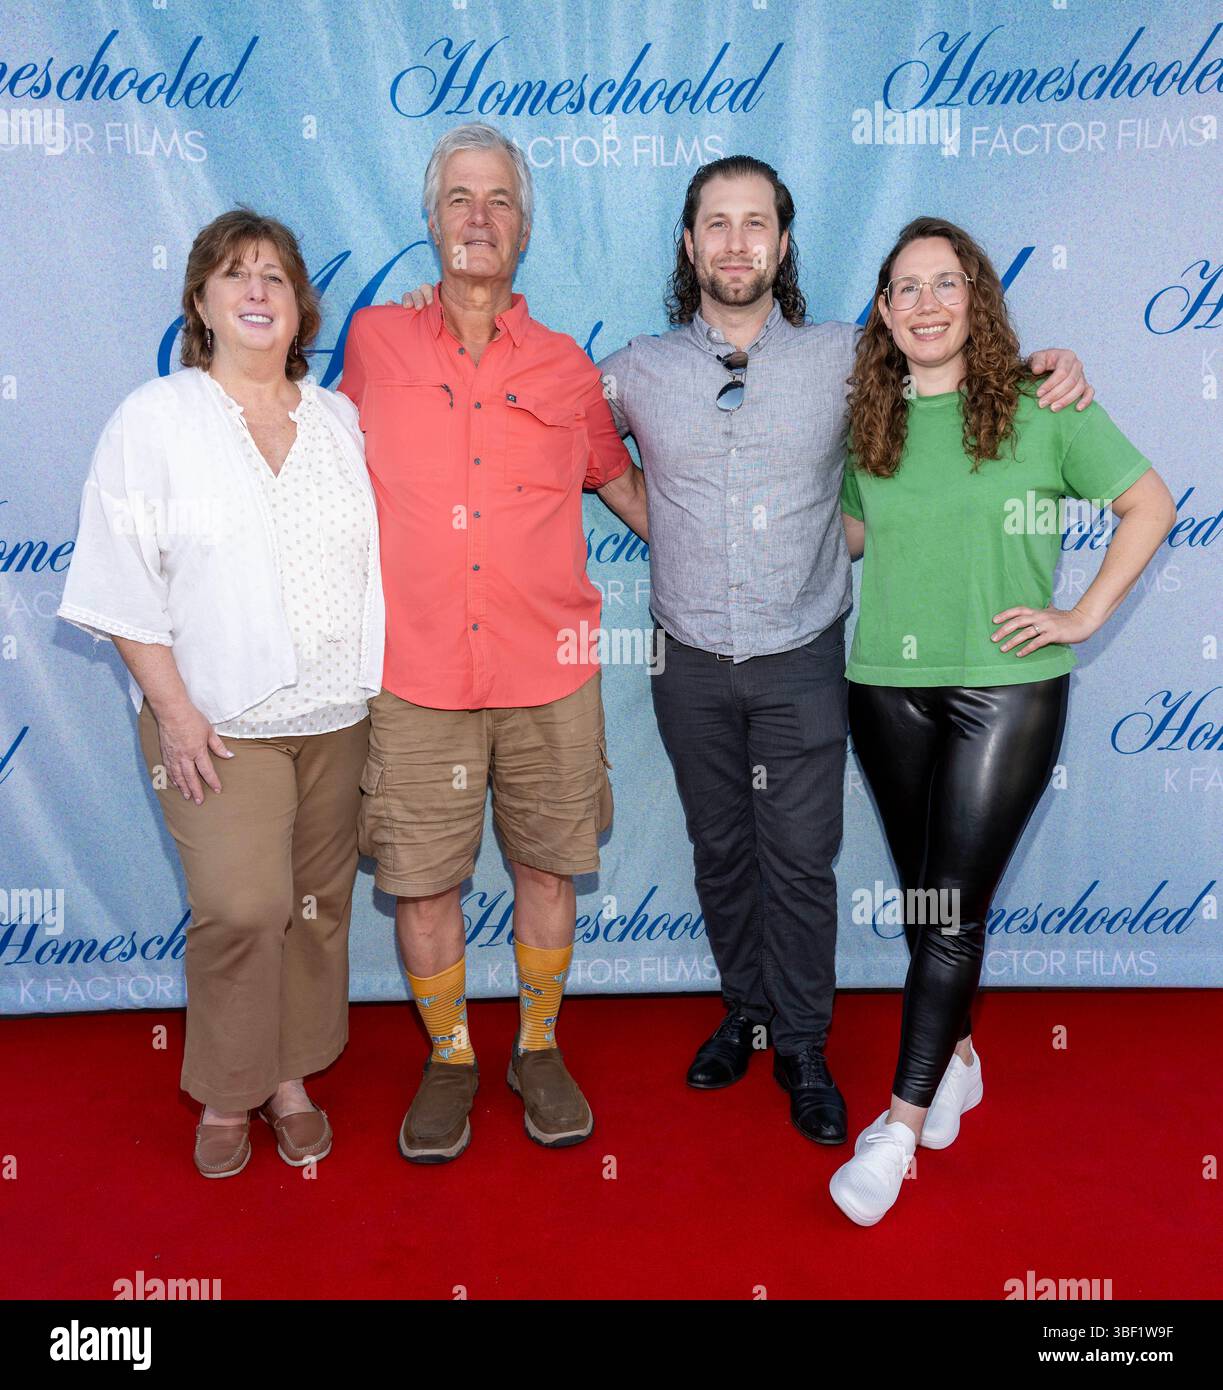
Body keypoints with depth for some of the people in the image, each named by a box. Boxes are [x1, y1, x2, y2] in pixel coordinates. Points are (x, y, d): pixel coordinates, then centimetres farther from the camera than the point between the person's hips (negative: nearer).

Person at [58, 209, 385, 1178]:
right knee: (242, 906, -11)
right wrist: (172, 708, -11)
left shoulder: (341, 420, 9)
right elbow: (126, 583, -4)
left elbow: (379, 557, 12)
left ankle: (290, 1076, 29)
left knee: (318, 903, 10)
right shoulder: (155, 419, -1)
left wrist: (378, 689, 6)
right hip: (220, 721, -3)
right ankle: (224, 1094, 14)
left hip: (337, 715, 4)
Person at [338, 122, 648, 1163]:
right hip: (416, 673, 0)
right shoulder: (373, 342, 4)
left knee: (547, 865, 11)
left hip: (547, 672, 1)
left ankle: (539, 1048, 33)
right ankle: (449, 1057, 30)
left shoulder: (565, 365, 5)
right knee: (422, 879, 7)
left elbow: (631, 490, 18)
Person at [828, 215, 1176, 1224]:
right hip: (886, 686, 4)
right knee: (921, 897, 13)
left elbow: (1150, 505, 2)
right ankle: (957, 1057, 35)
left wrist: (1087, 616, -5)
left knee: (953, 908, -4)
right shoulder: (866, 421, 7)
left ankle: (901, 1125, 6)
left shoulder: (1040, 405, -2)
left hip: (1006, 687, -4)